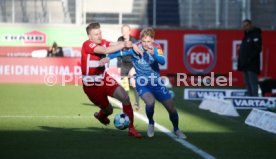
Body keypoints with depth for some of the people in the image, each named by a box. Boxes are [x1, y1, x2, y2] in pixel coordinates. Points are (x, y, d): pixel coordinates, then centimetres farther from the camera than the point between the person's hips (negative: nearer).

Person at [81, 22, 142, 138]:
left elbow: (116, 44, -16)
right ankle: (101, 115, 47)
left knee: (125, 97, -13)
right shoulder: (87, 45, -22)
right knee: (108, 110, 7)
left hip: (104, 79, 5)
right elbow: (106, 50, -36)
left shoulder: (102, 42, -2)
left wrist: (131, 45, -35)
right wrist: (124, 44, -38)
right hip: (91, 85, -5)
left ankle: (131, 128, 0)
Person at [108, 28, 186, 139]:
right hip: (142, 84, -2)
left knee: (171, 108, 5)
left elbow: (162, 62, -31)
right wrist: (108, 58, -32)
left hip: (156, 82, 2)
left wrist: (154, 54, -49)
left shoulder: (156, 48, -15)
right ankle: (151, 123, 1)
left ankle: (176, 130, 34)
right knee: (150, 101, -31)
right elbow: (120, 52, -15)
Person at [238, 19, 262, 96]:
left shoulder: (255, 35, -8)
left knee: (253, 83, -12)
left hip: (252, 65, -9)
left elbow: (258, 49, -17)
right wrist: (240, 61, 13)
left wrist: (250, 59, -21)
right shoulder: (246, 35, 19)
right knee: (248, 84, 11)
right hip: (245, 65, 9)